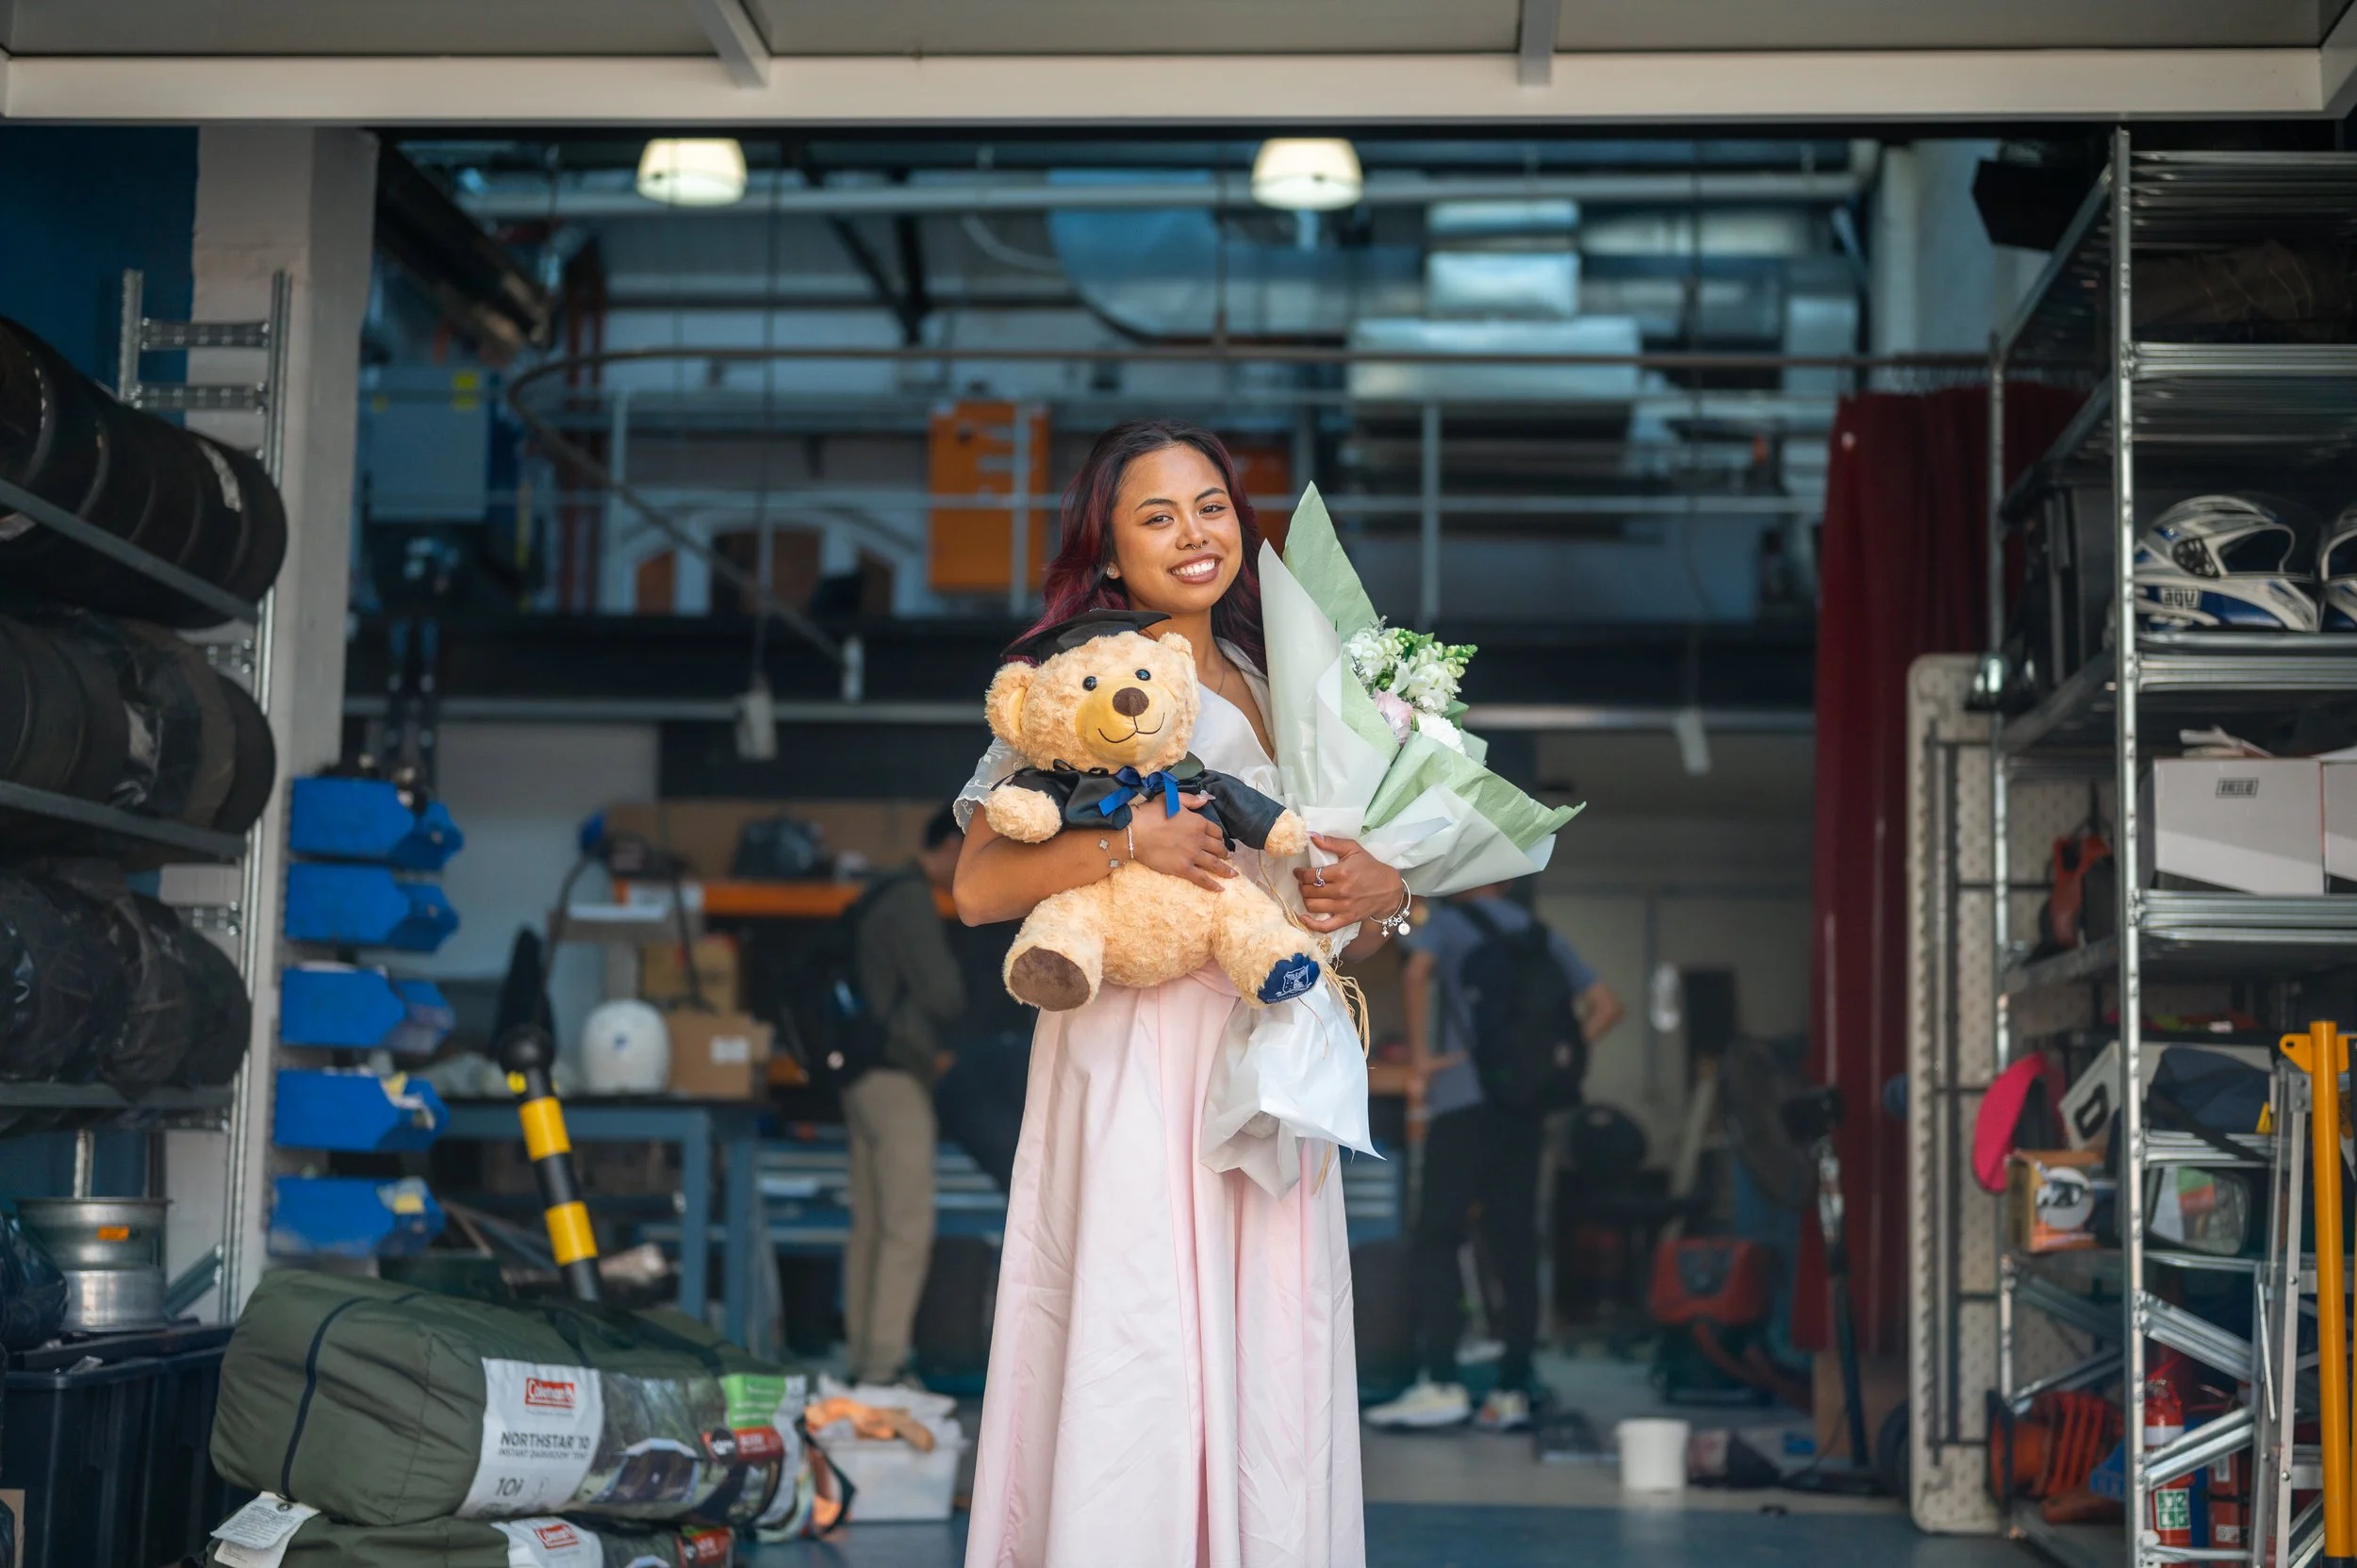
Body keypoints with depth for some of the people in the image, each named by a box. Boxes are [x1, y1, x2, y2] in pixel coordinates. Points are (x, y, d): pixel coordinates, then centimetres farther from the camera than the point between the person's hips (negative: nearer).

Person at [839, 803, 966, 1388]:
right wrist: (959, 987, 3)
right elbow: (943, 995, -18)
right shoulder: (912, 903, -13)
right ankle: (883, 1362, -12)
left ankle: (864, 1359, 13)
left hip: (865, 1075, 10)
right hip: (897, 1078, -10)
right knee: (909, 1227, -10)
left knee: (869, 1227, 10)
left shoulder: (882, 897, 18)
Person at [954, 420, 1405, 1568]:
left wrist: (1380, 897, -3)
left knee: (1269, 1364, 4)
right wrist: (1128, 843, -21)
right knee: (1135, 1355, -8)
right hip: (1137, 1057, -5)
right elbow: (978, 886, -9)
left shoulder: (1267, 686, 18)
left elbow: (1341, 938, 19)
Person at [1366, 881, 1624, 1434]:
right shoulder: (1542, 936, 18)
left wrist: (1422, 1055, -10)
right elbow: (1606, 1005, 15)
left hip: (1466, 1099, -5)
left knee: (1435, 1238, -6)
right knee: (1516, 1246, 6)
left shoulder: (1447, 921, 4)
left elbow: (1416, 973, -17)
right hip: (1528, 1108, 5)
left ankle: (1440, 1382, -17)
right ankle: (1512, 1392, 4)